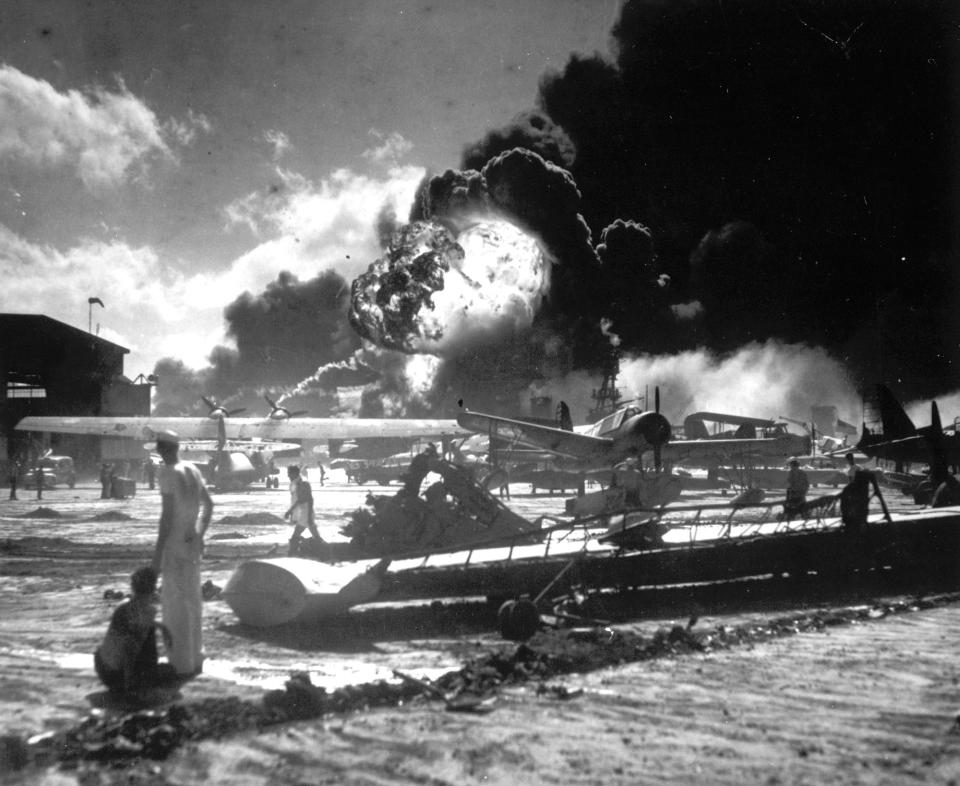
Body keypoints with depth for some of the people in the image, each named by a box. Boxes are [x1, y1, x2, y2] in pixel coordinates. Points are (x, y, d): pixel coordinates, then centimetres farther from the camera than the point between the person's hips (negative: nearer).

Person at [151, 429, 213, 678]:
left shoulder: (169, 473, -15)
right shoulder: (193, 470, 9)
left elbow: (167, 515, -18)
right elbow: (209, 504, 19)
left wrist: (157, 552, -16)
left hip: (174, 545, -8)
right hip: (192, 544, 8)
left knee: (175, 604, -1)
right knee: (192, 600, 14)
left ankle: (181, 663, 2)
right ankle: (195, 659, 23)